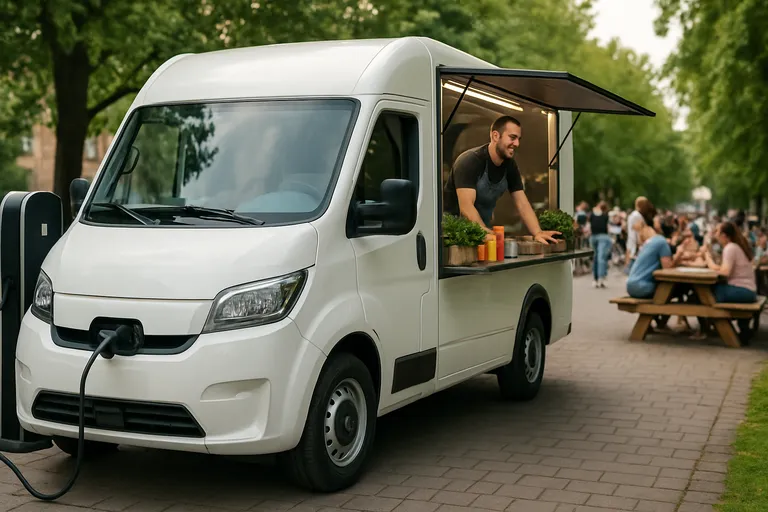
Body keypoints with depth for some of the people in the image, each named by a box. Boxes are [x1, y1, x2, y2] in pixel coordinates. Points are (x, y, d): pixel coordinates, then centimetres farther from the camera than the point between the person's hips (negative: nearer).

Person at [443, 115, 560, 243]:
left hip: (483, 227, 6)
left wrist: (538, 233, -16)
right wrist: (487, 234, -39)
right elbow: (466, 207, -27)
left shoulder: (510, 165, 2)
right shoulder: (470, 161, -18)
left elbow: (522, 204, 0)